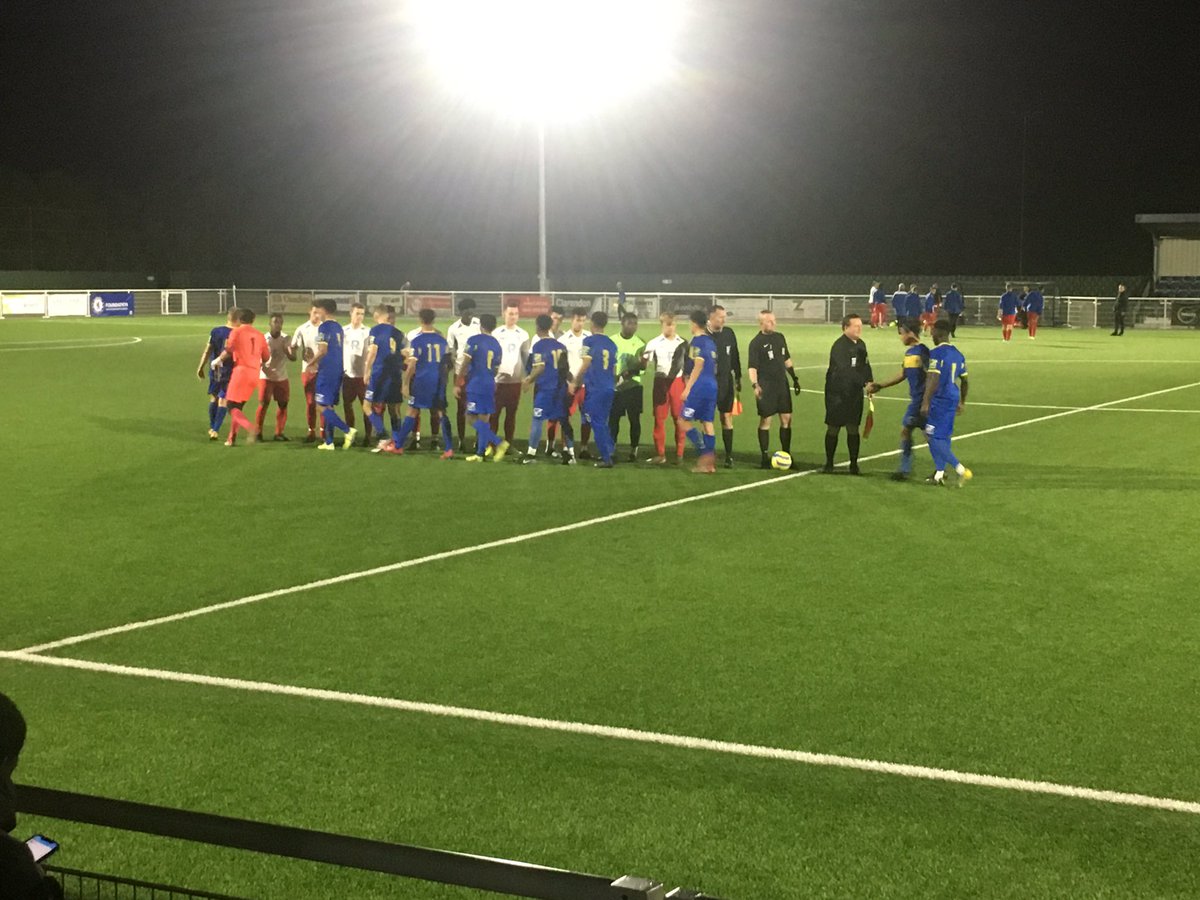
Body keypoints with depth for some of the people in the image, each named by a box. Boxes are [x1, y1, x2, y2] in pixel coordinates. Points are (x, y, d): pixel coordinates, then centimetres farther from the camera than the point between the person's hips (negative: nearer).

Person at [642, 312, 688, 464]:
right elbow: (645, 362, -5)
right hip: (661, 382, -1)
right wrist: (643, 360, -28)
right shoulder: (654, 343, 2)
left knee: (679, 418, 0)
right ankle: (660, 453, 5)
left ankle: (679, 454, 5)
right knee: (659, 418, 0)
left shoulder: (683, 343, 7)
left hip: (677, 382, 1)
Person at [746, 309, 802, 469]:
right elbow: (752, 367, -14)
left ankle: (786, 454, 15)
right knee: (765, 421, -2)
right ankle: (765, 457, 6)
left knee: (786, 419, 6)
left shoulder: (780, 337, 10)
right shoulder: (756, 342, -9)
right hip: (766, 387, -6)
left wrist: (795, 378, 20)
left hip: (782, 384, 6)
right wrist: (755, 385, -28)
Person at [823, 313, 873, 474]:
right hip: (837, 393, -6)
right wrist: (864, 382, -33)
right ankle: (829, 463, 14)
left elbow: (865, 365, 12)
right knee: (833, 428, 2)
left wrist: (869, 382, -6)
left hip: (855, 393, 6)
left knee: (853, 428, 6)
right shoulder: (839, 346, -18)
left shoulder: (861, 344, 8)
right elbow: (845, 370, -28)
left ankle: (854, 464, 12)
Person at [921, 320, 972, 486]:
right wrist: (962, 403, 28)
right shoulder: (958, 354, 12)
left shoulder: (936, 353, -13)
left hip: (939, 399, -8)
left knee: (933, 438, -5)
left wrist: (926, 403, -21)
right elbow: (964, 381, 18)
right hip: (953, 399, 8)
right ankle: (939, 473, 18)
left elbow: (933, 380, -21)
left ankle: (960, 469, -11)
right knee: (944, 437, 15)